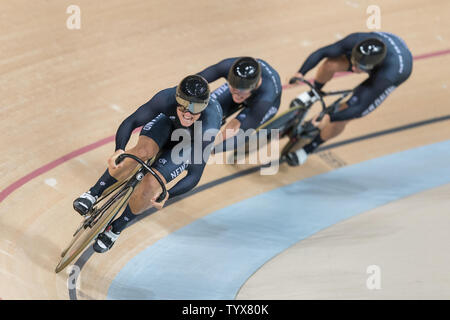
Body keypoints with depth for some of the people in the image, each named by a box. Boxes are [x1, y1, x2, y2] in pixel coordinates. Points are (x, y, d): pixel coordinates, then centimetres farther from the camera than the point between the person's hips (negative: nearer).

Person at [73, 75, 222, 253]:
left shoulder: (208, 128, -43)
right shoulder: (167, 98, -39)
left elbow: (195, 174, -35)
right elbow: (130, 122, -32)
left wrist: (168, 195, -48)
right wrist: (119, 150, -50)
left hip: (190, 143, -2)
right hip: (168, 120, 2)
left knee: (151, 184, -20)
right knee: (143, 151, -33)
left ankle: (116, 229, 6)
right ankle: (93, 194, -17)